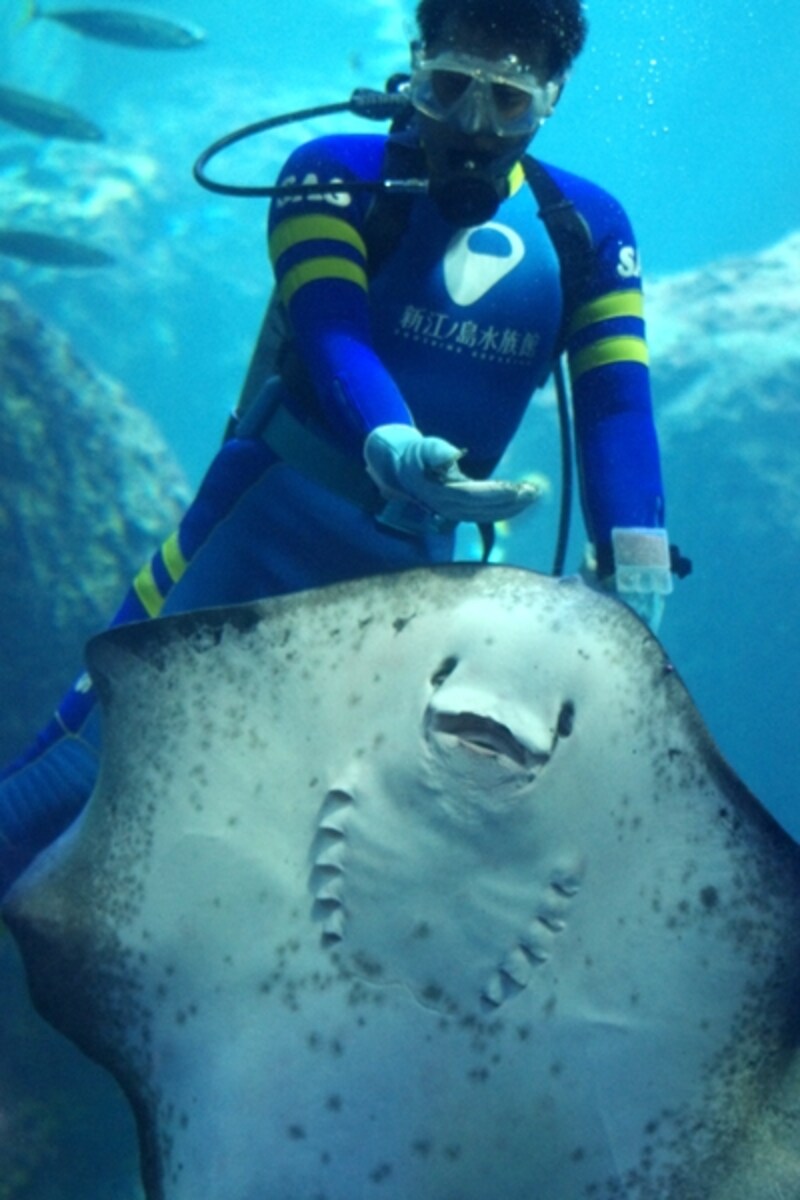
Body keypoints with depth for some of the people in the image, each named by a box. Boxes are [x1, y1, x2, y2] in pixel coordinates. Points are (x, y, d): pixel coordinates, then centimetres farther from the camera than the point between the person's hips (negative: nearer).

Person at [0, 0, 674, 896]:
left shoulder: (588, 232, 1)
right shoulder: (338, 177, -8)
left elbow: (616, 406, -7)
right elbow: (332, 335, -23)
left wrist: (633, 565, -23)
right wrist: (388, 445, -44)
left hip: (413, 560, 3)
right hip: (269, 521, -3)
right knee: (106, 744, -6)